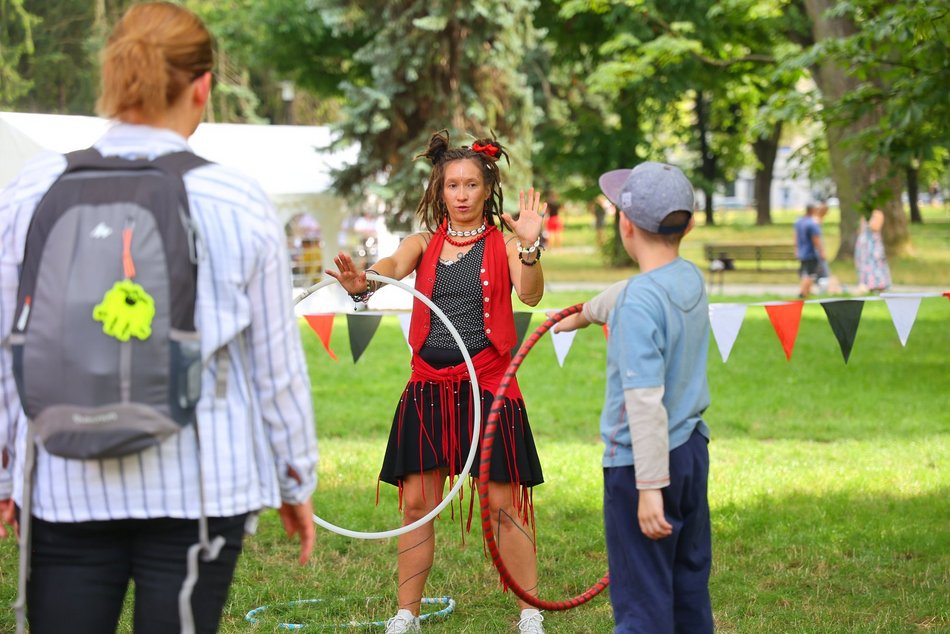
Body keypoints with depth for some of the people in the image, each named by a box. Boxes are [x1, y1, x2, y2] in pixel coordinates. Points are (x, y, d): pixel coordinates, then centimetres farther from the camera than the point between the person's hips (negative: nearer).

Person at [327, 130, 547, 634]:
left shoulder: (503, 243, 3)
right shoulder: (424, 243, 9)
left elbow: (530, 295, -13)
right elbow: (393, 265, -12)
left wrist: (529, 248, -33)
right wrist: (361, 282, -36)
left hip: (487, 384, -3)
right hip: (428, 386, 3)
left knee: (504, 503, -1)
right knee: (417, 503, 5)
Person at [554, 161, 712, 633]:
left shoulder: (640, 302, -22)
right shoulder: (691, 279, 4)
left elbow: (646, 401, -27)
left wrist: (650, 486, -27)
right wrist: (585, 312, 45)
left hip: (640, 465, -8)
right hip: (693, 451, 8)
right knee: (690, 585, 18)